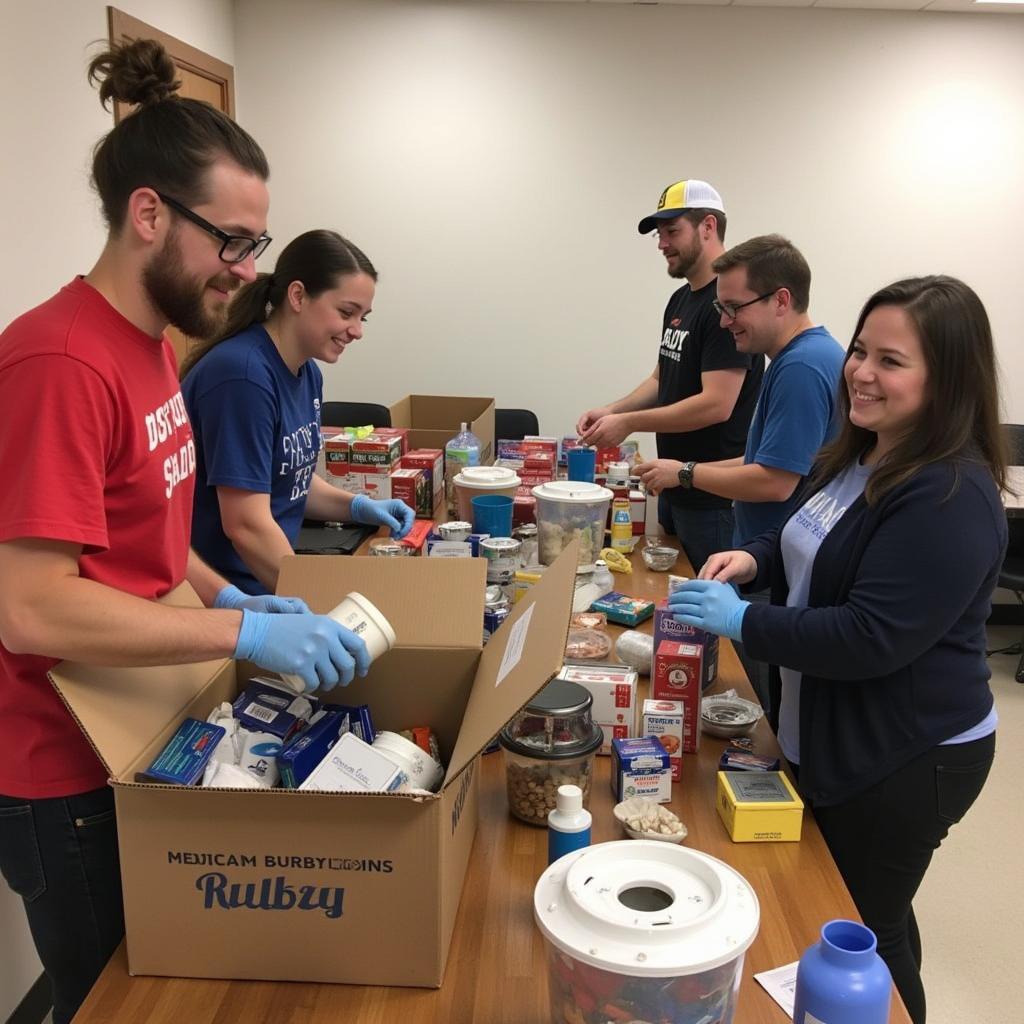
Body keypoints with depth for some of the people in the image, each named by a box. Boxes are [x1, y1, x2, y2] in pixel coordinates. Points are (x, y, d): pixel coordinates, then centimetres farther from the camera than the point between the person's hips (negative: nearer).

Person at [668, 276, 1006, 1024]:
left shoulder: (951, 498, -26)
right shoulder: (856, 456, 3)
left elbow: (871, 639, -30)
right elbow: (817, 547, 17)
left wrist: (742, 622, -24)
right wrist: (755, 558, -3)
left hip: (905, 757, -9)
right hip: (827, 735, 9)